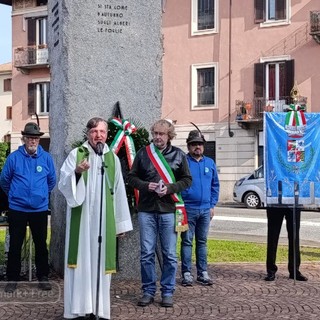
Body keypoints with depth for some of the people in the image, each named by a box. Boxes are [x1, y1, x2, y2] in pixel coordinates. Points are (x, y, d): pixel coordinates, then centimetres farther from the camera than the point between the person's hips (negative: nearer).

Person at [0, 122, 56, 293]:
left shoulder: (46, 158, -1)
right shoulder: (14, 157, -5)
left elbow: (51, 181, 13)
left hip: (40, 210, 1)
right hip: (17, 210, -1)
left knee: (41, 245, 9)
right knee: (15, 245, 5)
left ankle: (43, 277, 22)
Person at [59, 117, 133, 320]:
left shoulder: (113, 158, 11)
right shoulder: (76, 154, 1)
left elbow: (119, 192, 11)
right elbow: (63, 185, -5)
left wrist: (121, 222, 10)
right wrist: (76, 172, -25)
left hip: (104, 220, 3)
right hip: (81, 218, -3)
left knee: (100, 261, 5)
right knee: (81, 261, -4)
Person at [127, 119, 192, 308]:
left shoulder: (178, 155, 5)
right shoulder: (143, 153, 6)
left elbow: (187, 180, 5)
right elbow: (132, 177, 9)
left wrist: (169, 188, -12)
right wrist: (146, 186, -11)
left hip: (169, 210, -1)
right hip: (146, 210, 1)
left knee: (169, 254, 3)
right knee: (147, 253, 3)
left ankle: (168, 292, 14)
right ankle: (148, 291, 15)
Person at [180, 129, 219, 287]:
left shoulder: (210, 163, 11)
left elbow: (215, 185, 14)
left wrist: (212, 205, 7)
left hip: (205, 209, 4)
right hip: (188, 208, -4)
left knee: (202, 242, 11)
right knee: (187, 241, 0)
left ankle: (202, 272, 17)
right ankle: (186, 273, 4)